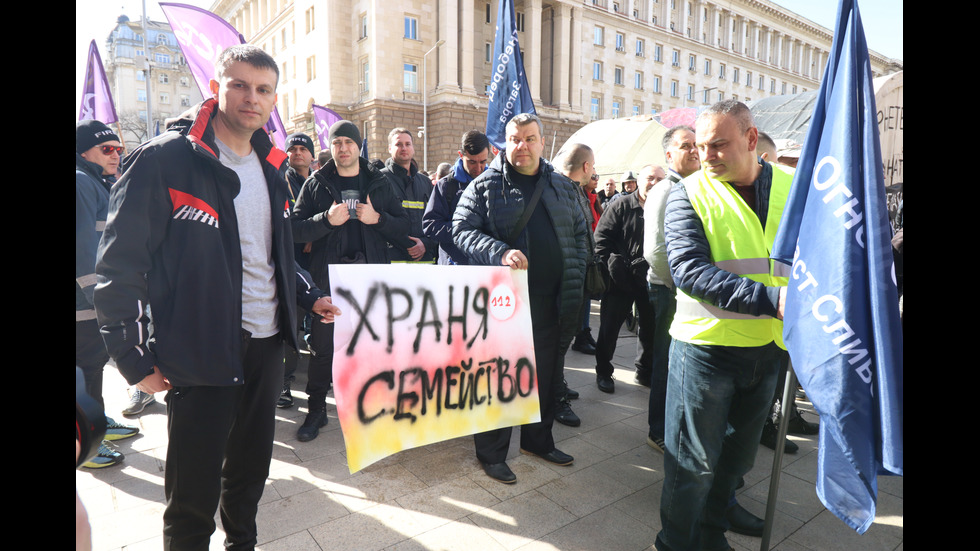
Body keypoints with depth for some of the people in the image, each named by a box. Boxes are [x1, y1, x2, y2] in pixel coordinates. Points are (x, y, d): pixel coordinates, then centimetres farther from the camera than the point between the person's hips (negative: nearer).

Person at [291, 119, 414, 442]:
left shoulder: (379, 183, 10)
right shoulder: (316, 184, 7)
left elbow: (403, 225, 6)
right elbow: (295, 228, -1)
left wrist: (378, 219, -12)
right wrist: (327, 219, -16)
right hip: (328, 276, -1)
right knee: (323, 345, 4)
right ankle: (316, 409, 19)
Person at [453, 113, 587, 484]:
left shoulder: (563, 187, 13)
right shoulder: (484, 186, -1)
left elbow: (579, 233, 18)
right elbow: (462, 229, -8)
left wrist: (575, 279, 6)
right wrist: (501, 253, -24)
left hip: (550, 301, 5)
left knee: (544, 373, 16)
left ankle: (538, 439, 36)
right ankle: (491, 452, 21)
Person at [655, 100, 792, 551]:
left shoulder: (792, 188, 2)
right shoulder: (689, 194, -9)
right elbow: (689, 270, -23)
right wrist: (773, 299, -31)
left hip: (766, 346, 5)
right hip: (705, 346, -4)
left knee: (737, 457, 20)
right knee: (694, 462, 6)